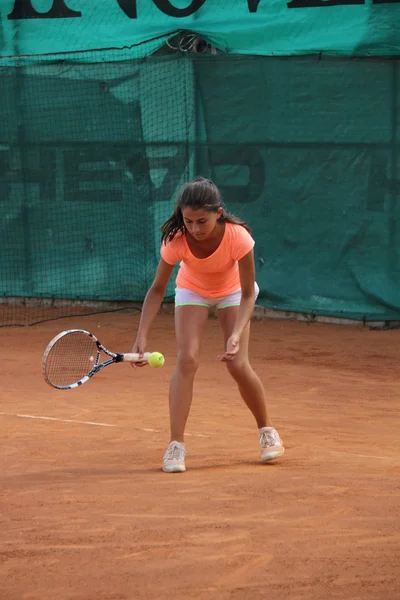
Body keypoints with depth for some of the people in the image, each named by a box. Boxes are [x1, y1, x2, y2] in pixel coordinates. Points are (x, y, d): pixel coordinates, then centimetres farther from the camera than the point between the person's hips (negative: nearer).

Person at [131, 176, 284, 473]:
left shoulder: (238, 237, -37)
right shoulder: (176, 240, -33)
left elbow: (248, 295, -27)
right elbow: (157, 290, -22)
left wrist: (236, 334, -42)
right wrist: (142, 337, -33)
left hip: (232, 292, -1)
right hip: (192, 290, 1)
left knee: (238, 365, -12)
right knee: (187, 360, -18)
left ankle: (267, 431, 14)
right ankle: (176, 445, -13)